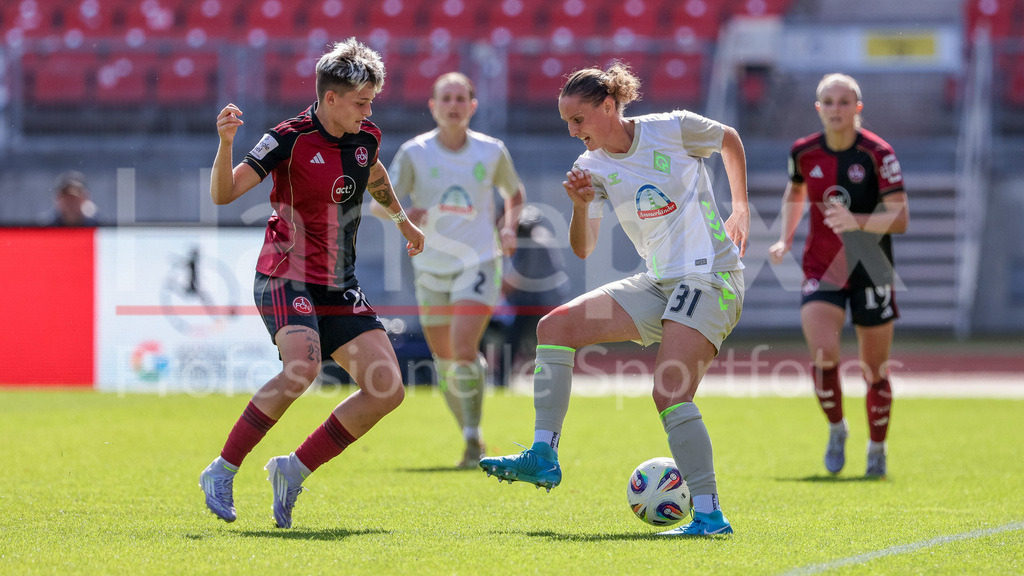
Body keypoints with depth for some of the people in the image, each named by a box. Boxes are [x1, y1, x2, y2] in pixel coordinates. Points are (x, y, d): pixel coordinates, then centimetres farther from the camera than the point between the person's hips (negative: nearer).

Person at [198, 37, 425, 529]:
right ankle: (221, 472, -20)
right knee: (303, 366, -32)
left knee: (387, 390, -5)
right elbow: (223, 194, -17)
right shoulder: (290, 139, -13)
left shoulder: (366, 138, 5)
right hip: (286, 279, -7)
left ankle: (294, 470, 6)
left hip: (340, 289, 7)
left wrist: (402, 220, 43)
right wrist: (226, 144, -34)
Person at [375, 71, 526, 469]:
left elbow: (515, 193, 19)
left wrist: (509, 228, 0)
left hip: (478, 262, -2)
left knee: (464, 350, -20)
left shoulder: (491, 151, 0)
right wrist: (405, 214, -33)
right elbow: (381, 202, -11)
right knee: (445, 359, 10)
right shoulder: (414, 153, -4)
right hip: (432, 267, 2)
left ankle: (473, 440, -9)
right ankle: (470, 435, 31)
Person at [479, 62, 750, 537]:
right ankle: (542, 456, -9)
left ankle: (709, 514, -17)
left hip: (711, 279, -6)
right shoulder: (594, 167, 5)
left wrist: (740, 208, 12)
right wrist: (581, 207, -15)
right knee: (555, 325, -7)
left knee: (670, 394, -22)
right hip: (657, 284, 6)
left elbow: (729, 140, 12)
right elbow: (583, 250, 4)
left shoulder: (673, 130, -8)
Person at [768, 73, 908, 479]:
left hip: (870, 270, -1)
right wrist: (785, 239, 10)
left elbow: (900, 218, -17)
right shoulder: (803, 152, -2)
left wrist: (858, 221, -33)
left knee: (875, 369, 6)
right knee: (823, 352, -21)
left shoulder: (878, 154, -13)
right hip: (821, 270, 1)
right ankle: (836, 429, 6)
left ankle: (877, 449, 29)